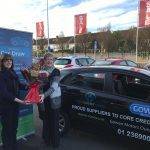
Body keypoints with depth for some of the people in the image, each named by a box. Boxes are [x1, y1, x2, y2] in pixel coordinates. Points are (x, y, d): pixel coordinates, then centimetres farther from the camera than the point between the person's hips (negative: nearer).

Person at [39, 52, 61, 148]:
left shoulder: (56, 71, -9)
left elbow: (54, 86, -21)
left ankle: (55, 142, 23)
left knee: (54, 121, 6)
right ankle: (47, 140, 32)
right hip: (43, 99, 3)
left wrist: (44, 95, -36)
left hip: (53, 100, -3)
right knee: (46, 120, 14)